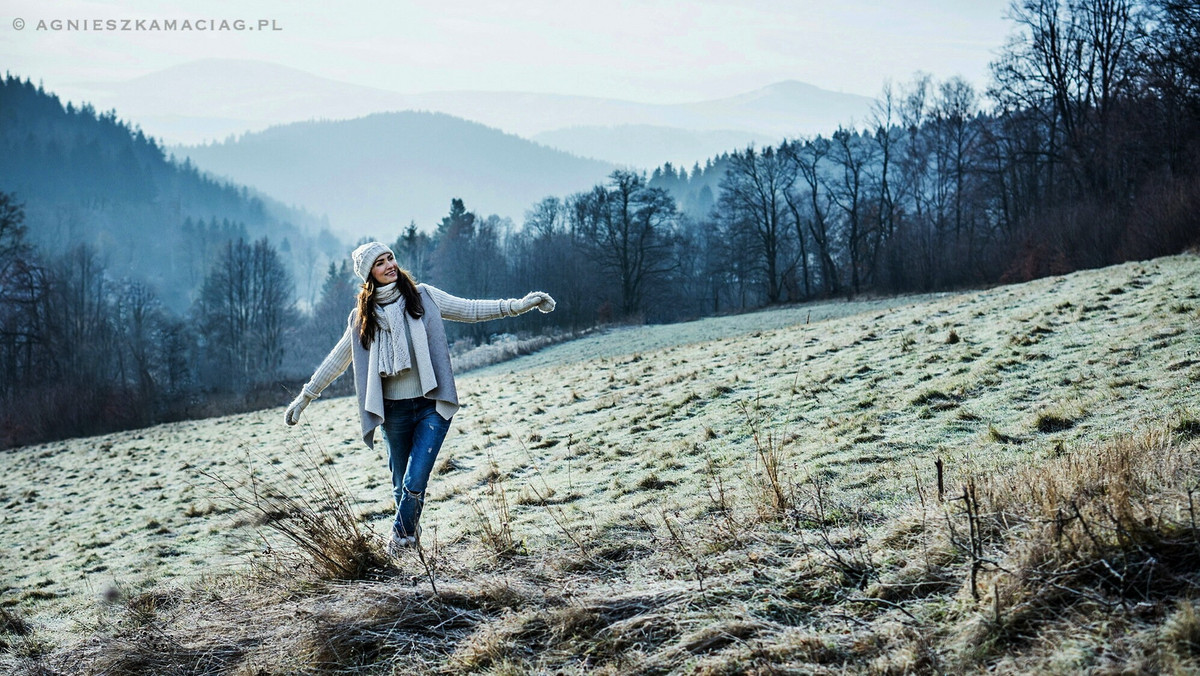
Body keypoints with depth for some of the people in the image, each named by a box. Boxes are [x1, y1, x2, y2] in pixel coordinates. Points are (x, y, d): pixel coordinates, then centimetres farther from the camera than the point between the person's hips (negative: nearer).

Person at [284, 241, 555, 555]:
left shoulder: (423, 296, 3)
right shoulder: (362, 316, 7)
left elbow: (469, 310, 6)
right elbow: (337, 360, 17)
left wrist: (517, 305, -2)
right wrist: (305, 396, 20)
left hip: (431, 407, -2)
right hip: (394, 411, 2)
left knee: (414, 484, -11)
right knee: (401, 487, 8)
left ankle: (400, 537, 9)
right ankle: (410, 536, 29)